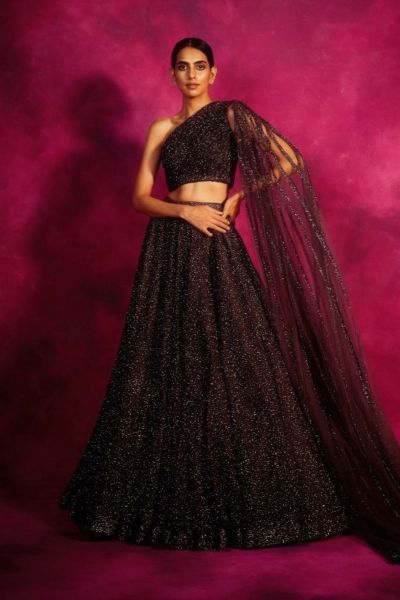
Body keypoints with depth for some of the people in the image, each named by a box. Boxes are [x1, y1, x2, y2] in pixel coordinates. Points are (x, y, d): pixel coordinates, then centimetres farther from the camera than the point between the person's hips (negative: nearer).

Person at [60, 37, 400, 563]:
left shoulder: (231, 115, 7)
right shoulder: (162, 129, 15)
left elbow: (290, 161, 1)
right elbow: (141, 196, 7)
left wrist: (239, 197, 1)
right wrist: (185, 210, -9)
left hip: (216, 248, -3)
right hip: (169, 249, 3)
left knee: (232, 363, -6)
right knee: (168, 367, 1)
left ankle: (247, 496, 5)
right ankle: (170, 498, 12)